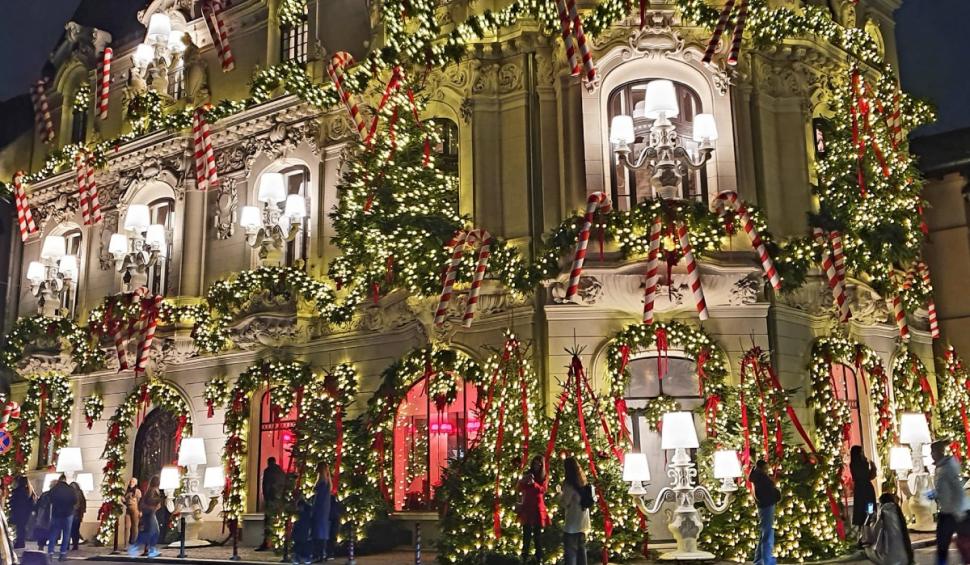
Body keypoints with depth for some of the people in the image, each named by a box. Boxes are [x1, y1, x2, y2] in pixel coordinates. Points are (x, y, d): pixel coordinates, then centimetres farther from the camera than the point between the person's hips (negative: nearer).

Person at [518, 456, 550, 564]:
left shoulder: (543, 476, 4)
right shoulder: (527, 474, 6)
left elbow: (542, 490, -10)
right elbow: (520, 489, 1)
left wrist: (534, 483, -25)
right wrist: (523, 481, -18)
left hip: (538, 507, -1)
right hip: (527, 507, 1)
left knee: (537, 534, 2)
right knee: (526, 533, -1)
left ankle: (539, 559, 6)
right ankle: (524, 557, 4)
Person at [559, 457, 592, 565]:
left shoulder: (569, 484, -15)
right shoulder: (583, 483, 9)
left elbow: (564, 504, -16)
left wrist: (560, 495, 1)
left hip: (572, 524, -8)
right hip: (583, 523, 8)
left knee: (570, 553, -3)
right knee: (581, 550, 15)